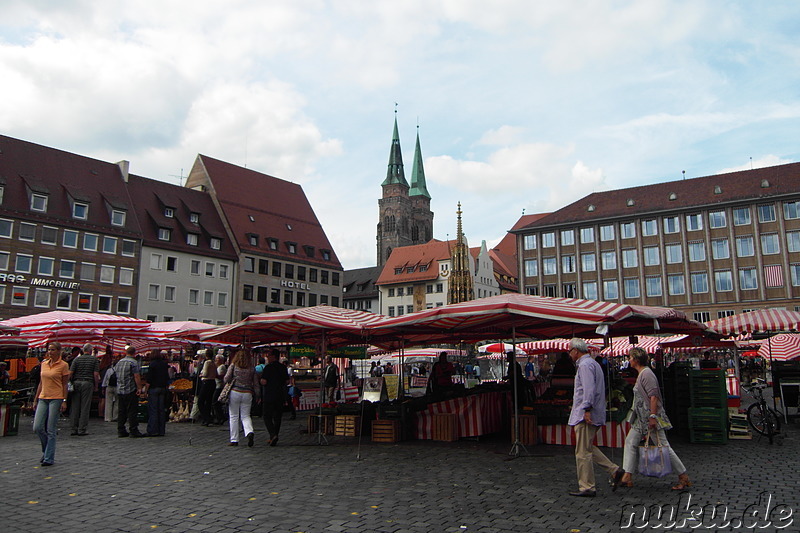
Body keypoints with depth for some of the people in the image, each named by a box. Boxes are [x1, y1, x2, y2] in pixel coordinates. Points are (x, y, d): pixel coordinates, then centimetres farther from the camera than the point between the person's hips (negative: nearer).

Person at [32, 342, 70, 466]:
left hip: (56, 399, -5)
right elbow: (41, 383, 17)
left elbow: (65, 384, -4)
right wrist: (35, 400, 15)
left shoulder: (63, 365, -4)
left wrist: (64, 401, -11)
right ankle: (46, 450, 23)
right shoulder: (44, 364, 12)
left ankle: (49, 458, 5)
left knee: (51, 430, -3)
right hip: (43, 398, 5)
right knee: (37, 428, -1)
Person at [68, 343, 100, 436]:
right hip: (88, 383, -3)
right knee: (85, 407, 1)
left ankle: (74, 429, 10)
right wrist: (96, 386, 4)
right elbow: (96, 374, -4)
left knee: (75, 407, 7)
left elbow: (70, 373, 1)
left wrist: (71, 383, 13)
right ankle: (82, 430, 1)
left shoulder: (77, 359, 7)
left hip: (76, 382, 3)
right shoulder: (94, 359, 1)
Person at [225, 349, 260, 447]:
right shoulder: (252, 368, 6)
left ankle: (234, 440, 9)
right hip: (247, 394, 2)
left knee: (234, 417, 7)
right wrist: (256, 396, 14)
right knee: (246, 416, 10)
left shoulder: (233, 366, -1)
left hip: (235, 392, -2)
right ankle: (249, 432, -17)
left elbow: (226, 379, -5)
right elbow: (256, 384, 6)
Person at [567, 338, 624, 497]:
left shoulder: (585, 365, -14)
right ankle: (614, 470, 14)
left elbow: (589, 389, -24)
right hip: (592, 416, 11)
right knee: (588, 448, 18)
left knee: (583, 452, -4)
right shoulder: (592, 363, 19)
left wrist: (587, 409, -25)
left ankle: (587, 488, 2)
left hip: (585, 415, -11)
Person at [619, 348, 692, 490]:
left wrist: (652, 417, -25)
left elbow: (653, 396, -22)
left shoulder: (646, 373, -15)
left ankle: (684, 477, 7)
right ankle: (627, 477, 8)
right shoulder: (641, 374, 15)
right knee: (630, 442, 6)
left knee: (663, 446, -4)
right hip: (641, 418, 10)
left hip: (650, 416, -10)